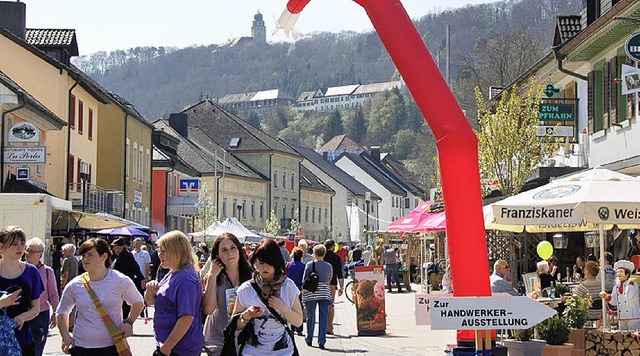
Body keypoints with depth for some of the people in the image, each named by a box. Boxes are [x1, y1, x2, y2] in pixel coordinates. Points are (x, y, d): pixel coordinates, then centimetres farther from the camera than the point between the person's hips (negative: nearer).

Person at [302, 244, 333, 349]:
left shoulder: (309, 265, -3)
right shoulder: (329, 266, 5)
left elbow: (304, 280, 1)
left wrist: (303, 292, 12)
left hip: (311, 293, -1)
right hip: (325, 293, 1)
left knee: (310, 317, 9)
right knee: (323, 317, 2)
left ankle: (309, 339, 20)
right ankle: (321, 341, -3)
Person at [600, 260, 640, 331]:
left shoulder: (633, 284, -3)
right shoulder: (617, 287, 14)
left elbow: (629, 297, -18)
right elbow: (614, 301, 7)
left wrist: (629, 284, -12)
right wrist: (606, 296, -11)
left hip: (633, 317, -6)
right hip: (622, 318, 6)